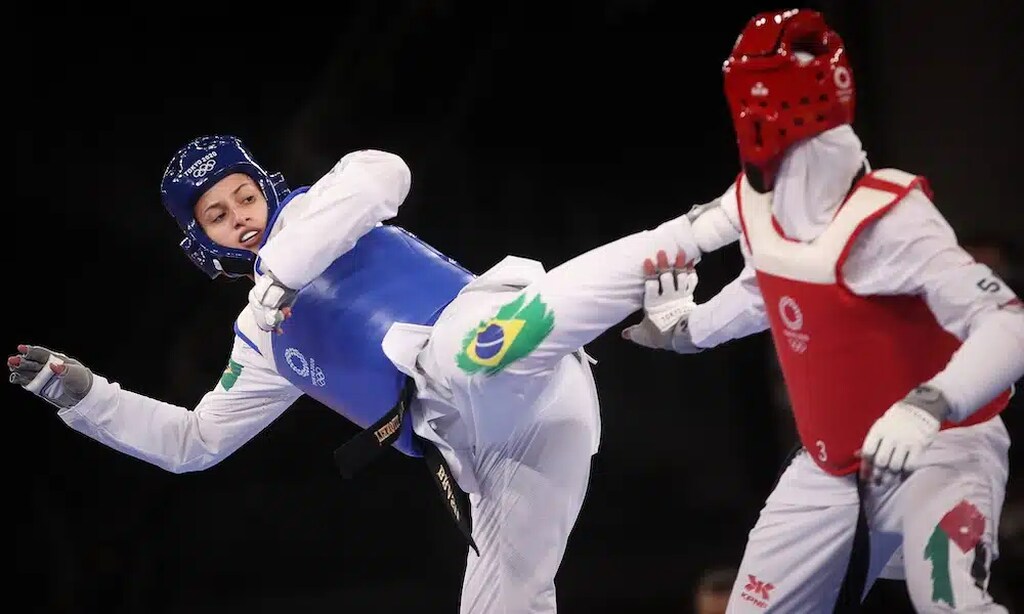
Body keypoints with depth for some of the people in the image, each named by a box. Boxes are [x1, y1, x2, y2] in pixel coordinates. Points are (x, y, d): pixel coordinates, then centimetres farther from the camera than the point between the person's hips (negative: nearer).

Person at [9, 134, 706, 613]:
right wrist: (79, 392, 29)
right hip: (487, 451, 7)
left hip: (498, 352, -7)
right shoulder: (265, 339, 32)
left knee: (450, 353, -40)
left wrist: (284, 265, -14)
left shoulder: (309, 211, 14)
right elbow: (192, 443, 37)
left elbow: (382, 173, -10)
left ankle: (673, 243, -48)